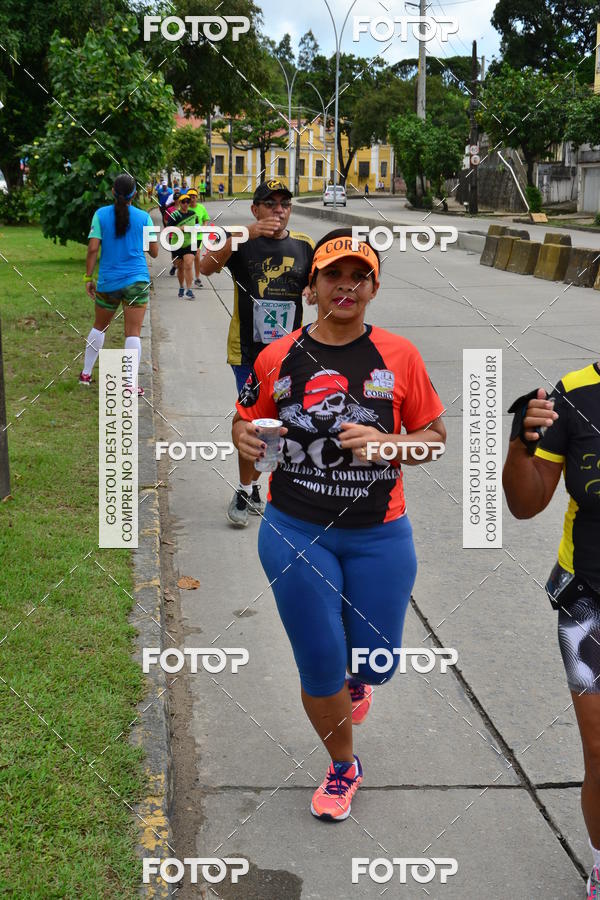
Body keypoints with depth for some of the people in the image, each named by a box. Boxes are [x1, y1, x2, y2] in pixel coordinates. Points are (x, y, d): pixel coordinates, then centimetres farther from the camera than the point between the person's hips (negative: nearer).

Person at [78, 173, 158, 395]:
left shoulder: (101, 214, -1)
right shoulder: (143, 217, -1)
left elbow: (92, 248, -7)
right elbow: (154, 252, 4)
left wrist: (88, 277, 0)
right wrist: (154, 235, 23)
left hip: (108, 282, 2)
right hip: (137, 281, -1)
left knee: (99, 326, 20)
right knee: (133, 332, -3)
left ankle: (86, 373, 28)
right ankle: (132, 383, -8)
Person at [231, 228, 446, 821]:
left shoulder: (398, 355, -3)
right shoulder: (276, 358, -2)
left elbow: (435, 434, 2)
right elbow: (246, 419, 11)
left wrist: (386, 444, -18)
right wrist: (245, 438, -12)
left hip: (379, 534, 0)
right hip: (296, 532, 0)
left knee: (375, 663, 9)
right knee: (320, 670, 5)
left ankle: (355, 672, 51)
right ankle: (342, 768, 34)